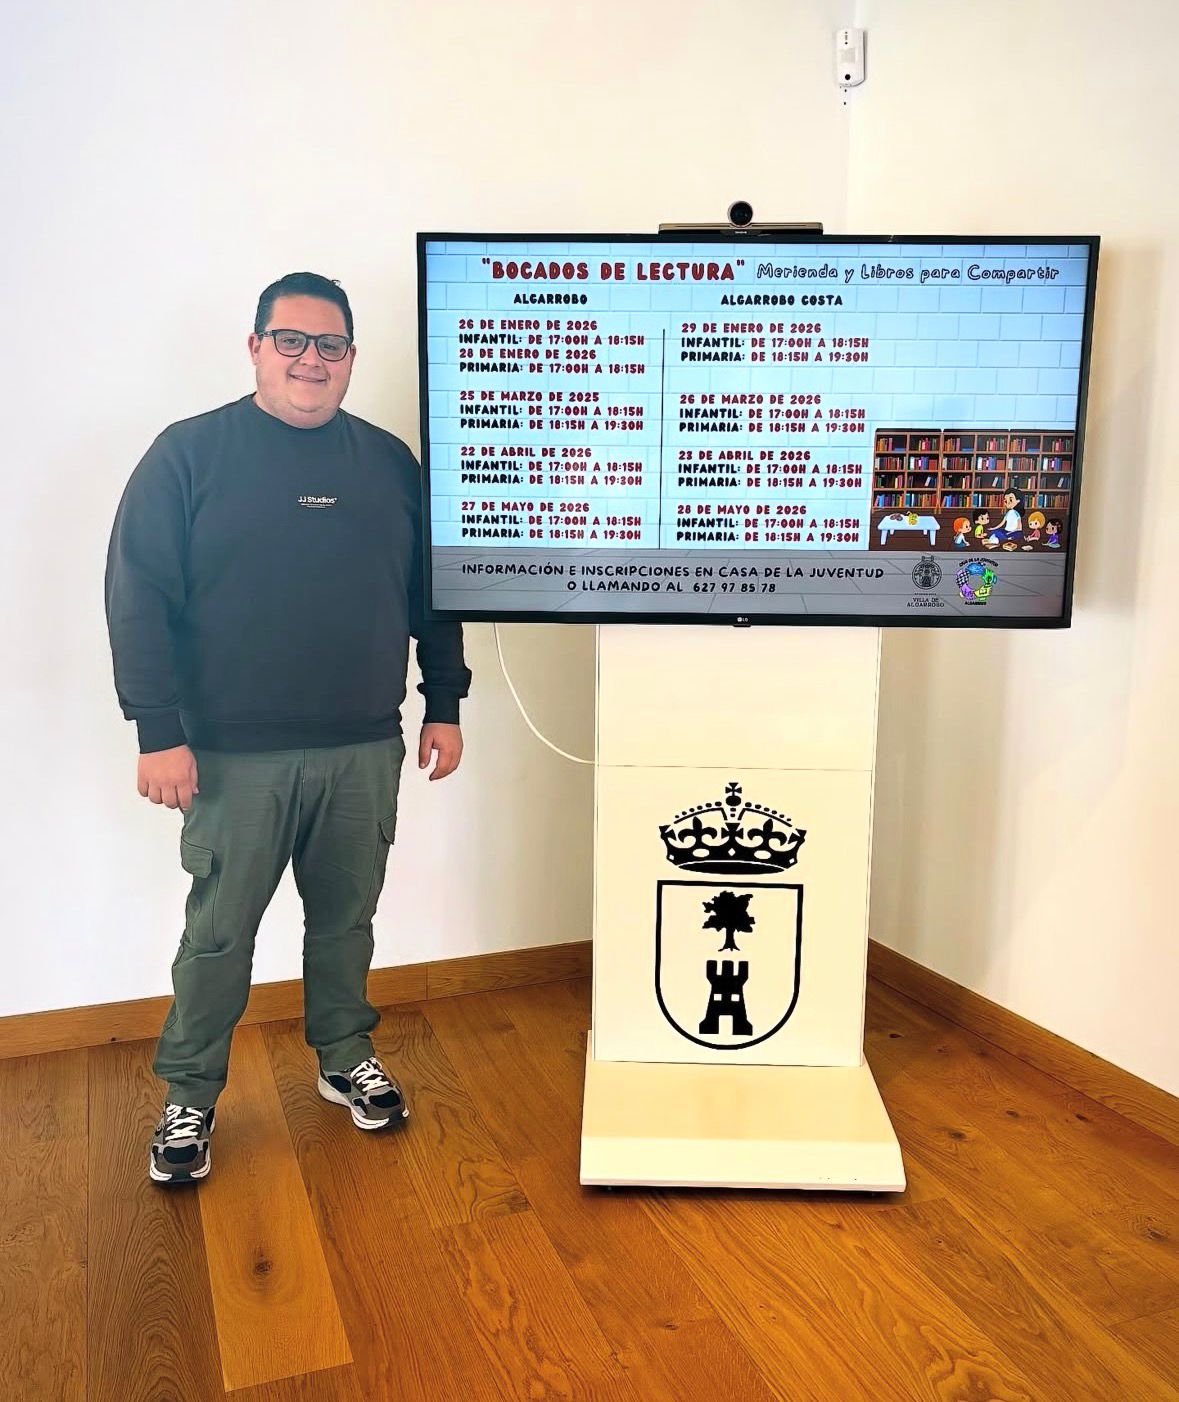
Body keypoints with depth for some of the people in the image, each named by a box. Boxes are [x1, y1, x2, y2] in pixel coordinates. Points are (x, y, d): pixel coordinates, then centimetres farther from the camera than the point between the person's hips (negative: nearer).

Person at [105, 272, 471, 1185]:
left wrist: (445, 706, 9)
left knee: (346, 918, 16)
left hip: (365, 751, 3)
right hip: (235, 757, -2)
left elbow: (431, 593, 12)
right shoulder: (189, 454, -3)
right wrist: (160, 732, -12)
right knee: (219, 934, 7)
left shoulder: (390, 462, 7)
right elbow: (139, 597, -6)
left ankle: (347, 1060, 36)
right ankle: (190, 1098, 27)